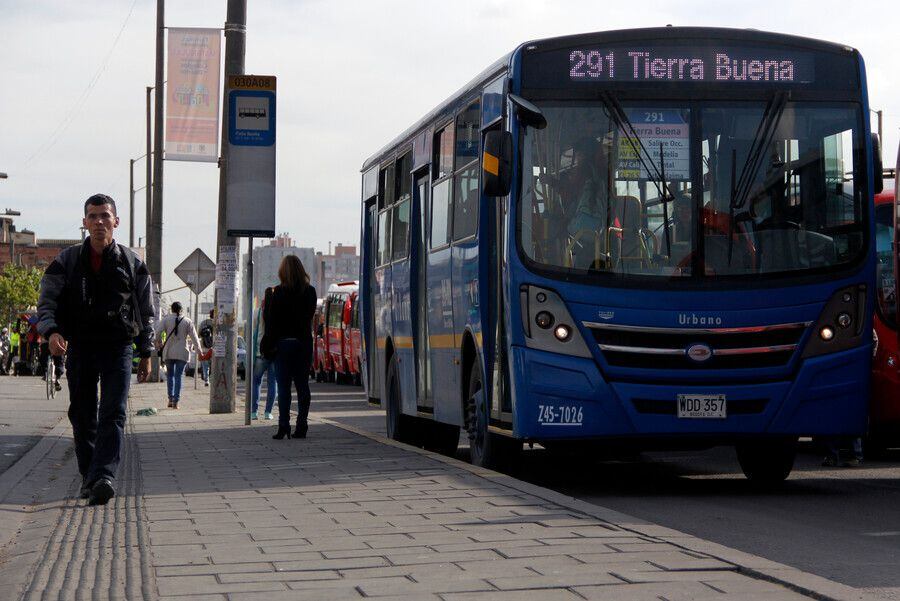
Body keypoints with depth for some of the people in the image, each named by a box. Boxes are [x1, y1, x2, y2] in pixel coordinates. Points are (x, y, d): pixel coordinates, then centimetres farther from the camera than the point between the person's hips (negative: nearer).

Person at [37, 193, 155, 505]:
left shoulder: (132, 263, 6)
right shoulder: (66, 262, 5)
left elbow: (147, 312, 11)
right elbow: (47, 302, 2)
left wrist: (146, 353, 8)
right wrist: (51, 331, -18)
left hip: (118, 348, -1)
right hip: (79, 348, 2)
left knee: (113, 415, -15)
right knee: (82, 417, 6)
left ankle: (103, 476, -26)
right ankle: (88, 477, 17)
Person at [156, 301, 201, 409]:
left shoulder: (166, 319, 0)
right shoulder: (187, 321, 2)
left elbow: (158, 332, -9)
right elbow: (194, 337, 1)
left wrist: (159, 343, 8)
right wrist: (198, 351, 6)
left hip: (168, 352, 0)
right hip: (182, 353, 0)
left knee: (170, 374, 15)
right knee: (178, 376, 2)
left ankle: (170, 399, 8)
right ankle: (175, 401, -5)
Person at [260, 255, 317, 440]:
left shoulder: (279, 293, -9)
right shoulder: (310, 292, 1)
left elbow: (271, 319, -8)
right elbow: (310, 315, 8)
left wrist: (269, 344, -1)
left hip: (283, 343, -3)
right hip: (304, 342, 3)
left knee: (284, 386, -1)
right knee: (302, 385, 7)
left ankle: (284, 426, -7)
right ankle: (301, 426, 6)